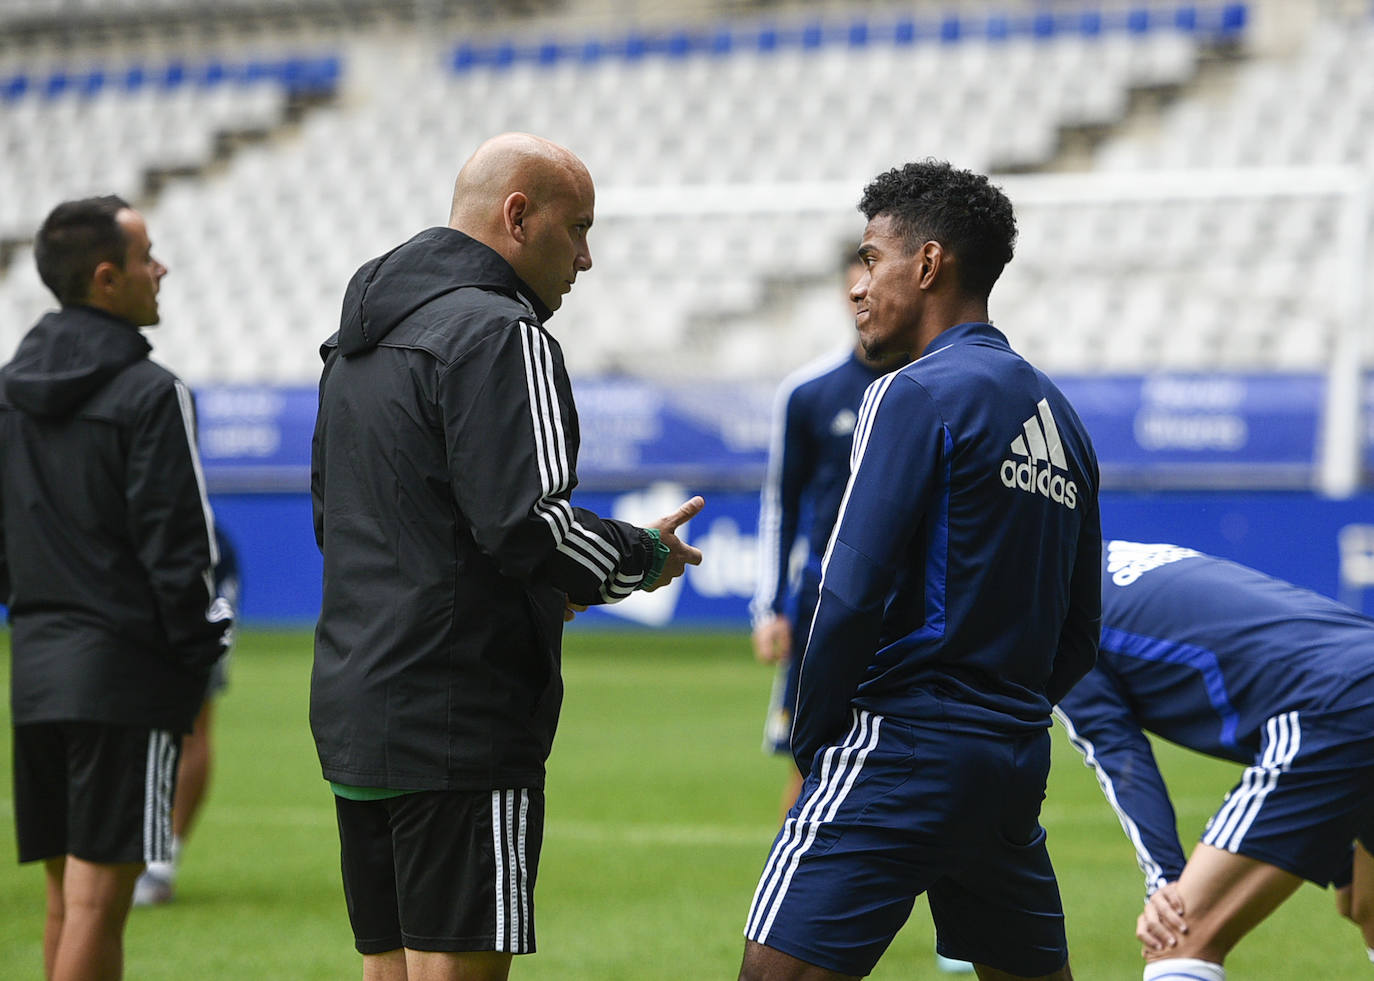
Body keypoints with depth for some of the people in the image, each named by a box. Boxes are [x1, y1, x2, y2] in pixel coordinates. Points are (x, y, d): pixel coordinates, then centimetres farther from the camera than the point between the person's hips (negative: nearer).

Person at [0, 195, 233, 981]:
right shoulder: (148, 394, -11)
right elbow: (178, 547, -13)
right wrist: (197, 655, -5)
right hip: (125, 674, -7)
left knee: (67, 893, 13)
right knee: (97, 898, -7)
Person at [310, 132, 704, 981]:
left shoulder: (360, 337, 18)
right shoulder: (497, 333, -12)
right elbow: (527, 523, -21)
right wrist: (644, 557, -3)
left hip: (352, 713, 9)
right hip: (461, 721, -9)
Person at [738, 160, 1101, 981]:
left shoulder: (918, 396, -9)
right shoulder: (1058, 415, 16)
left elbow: (853, 595, -14)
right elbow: (1079, 640, 18)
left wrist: (814, 741, -3)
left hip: (902, 751, -8)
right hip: (1015, 771, 8)